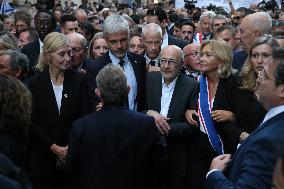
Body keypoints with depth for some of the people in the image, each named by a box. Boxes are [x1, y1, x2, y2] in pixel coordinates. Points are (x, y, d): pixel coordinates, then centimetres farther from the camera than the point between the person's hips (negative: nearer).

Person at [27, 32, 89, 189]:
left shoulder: (79, 80, 0)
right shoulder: (35, 83, -1)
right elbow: (33, 122, -2)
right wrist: (53, 147, -11)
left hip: (72, 153, 0)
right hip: (42, 155, 0)